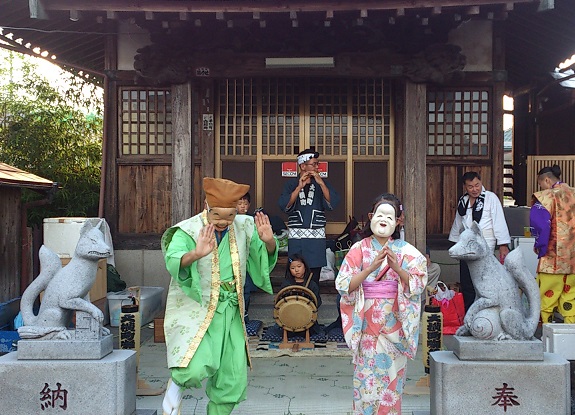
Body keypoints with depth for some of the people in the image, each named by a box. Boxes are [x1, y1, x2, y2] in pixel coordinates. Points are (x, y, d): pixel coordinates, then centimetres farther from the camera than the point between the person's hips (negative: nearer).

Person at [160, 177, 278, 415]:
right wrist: (195, 254, -53)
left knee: (234, 381, 7)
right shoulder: (188, 231, -15)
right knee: (194, 371, -25)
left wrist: (268, 241, -18)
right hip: (195, 309, -5)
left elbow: (265, 258, 6)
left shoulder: (244, 228, -1)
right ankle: (176, 385, 11)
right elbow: (172, 262, -32)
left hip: (230, 313, 5)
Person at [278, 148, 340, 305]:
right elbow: (284, 205, -8)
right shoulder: (291, 184, 7)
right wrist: (299, 187, -15)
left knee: (314, 274, -2)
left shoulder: (322, 183, 10)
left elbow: (333, 203, -5)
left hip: (316, 235, 1)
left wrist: (321, 183, -14)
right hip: (296, 235, -1)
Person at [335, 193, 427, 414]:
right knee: (367, 375, 2)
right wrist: (372, 267, -21)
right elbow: (343, 284, -10)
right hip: (367, 323, -1)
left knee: (392, 375, 7)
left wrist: (397, 267, -22)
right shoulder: (359, 249, -1)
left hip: (394, 323, 1)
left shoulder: (406, 251, 2)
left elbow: (417, 284, -6)